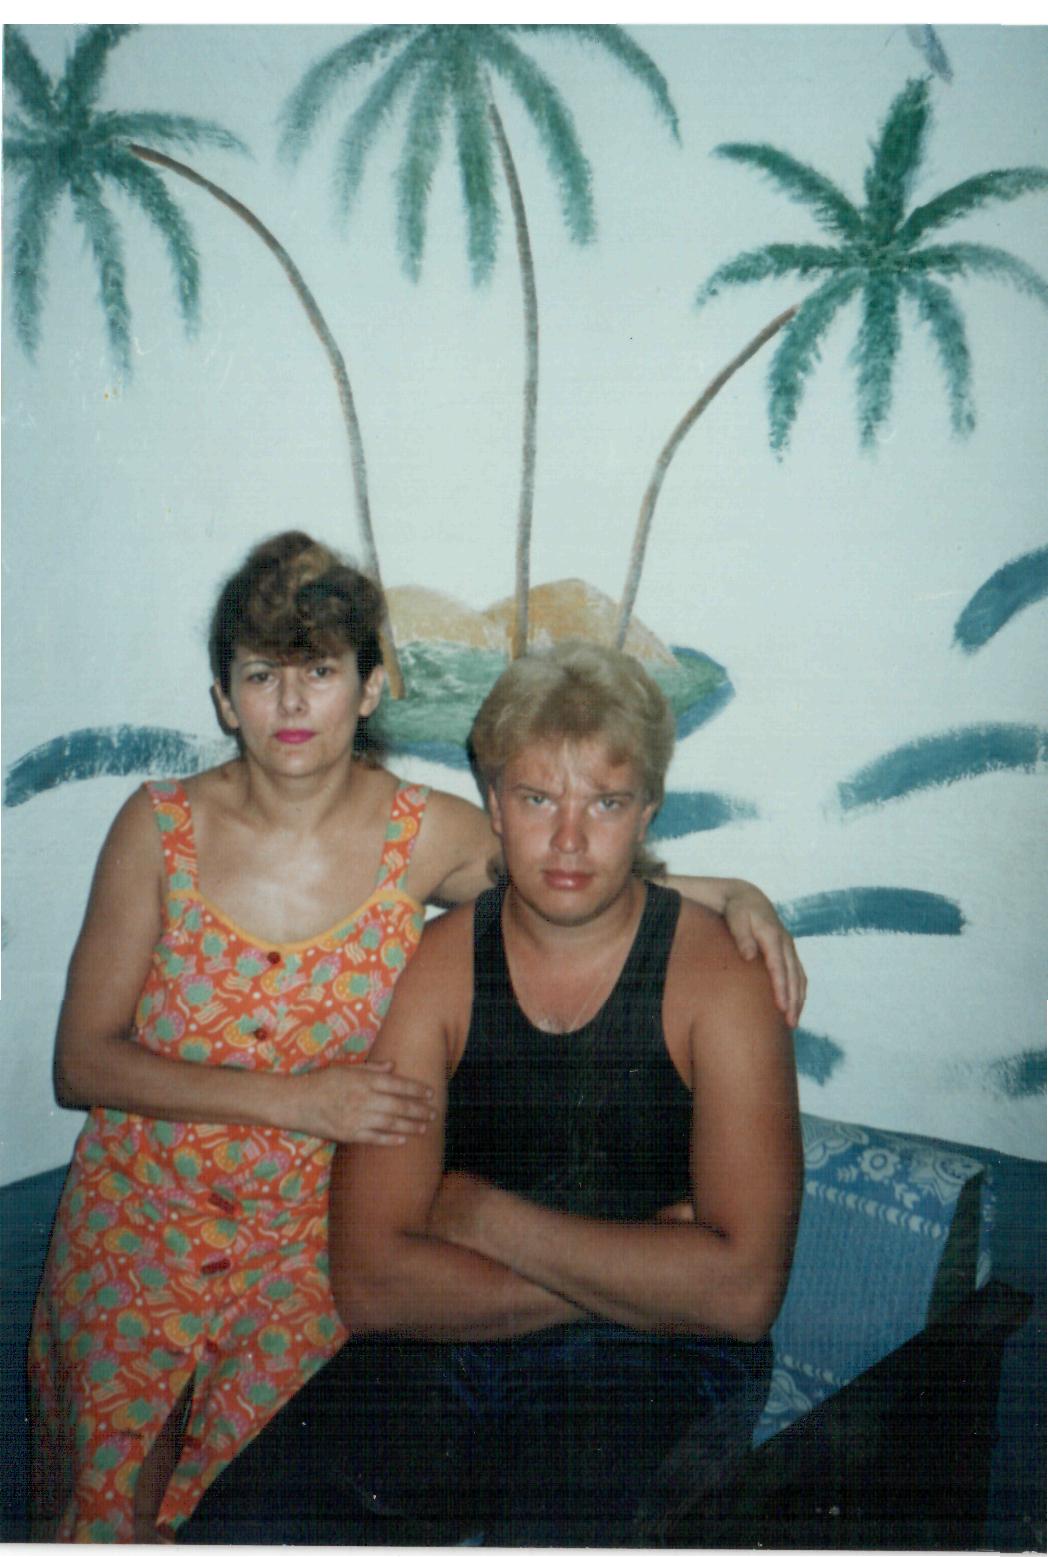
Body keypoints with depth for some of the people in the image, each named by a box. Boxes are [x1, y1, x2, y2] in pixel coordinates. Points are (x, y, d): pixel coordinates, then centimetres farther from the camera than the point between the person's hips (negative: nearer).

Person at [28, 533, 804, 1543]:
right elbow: (82, 1062, -10)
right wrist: (295, 1098, -20)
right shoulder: (162, 825, -11)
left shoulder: (430, 838, -10)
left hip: (308, 1250, 0)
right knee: (108, 1506, 11)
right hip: (136, 1232, 1)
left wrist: (733, 894, -13)